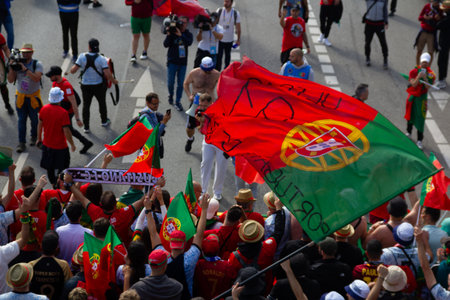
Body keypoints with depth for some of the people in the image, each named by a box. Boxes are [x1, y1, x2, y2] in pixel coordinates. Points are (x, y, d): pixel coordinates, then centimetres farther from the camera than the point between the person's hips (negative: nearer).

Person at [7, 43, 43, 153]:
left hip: (33, 97, -2)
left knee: (34, 119, 10)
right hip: (20, 96, 2)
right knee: (21, 120, 2)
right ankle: (21, 143, 7)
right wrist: (11, 68, -19)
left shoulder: (37, 64, -11)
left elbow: (36, 78, -27)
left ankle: (34, 137, 34)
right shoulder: (17, 63, -5)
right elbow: (11, 80, -6)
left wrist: (25, 69, -30)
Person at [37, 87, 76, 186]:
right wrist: (72, 144, -8)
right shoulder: (63, 113, -24)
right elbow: (66, 131, -22)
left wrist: (39, 138, 20)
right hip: (60, 146, -6)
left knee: (49, 168, 21)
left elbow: (40, 125, 4)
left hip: (47, 144, 6)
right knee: (62, 167, 13)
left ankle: (53, 184, 34)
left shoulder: (44, 109, -8)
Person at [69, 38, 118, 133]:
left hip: (85, 85, 1)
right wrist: (114, 81, -4)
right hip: (99, 85, -1)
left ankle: (86, 127, 14)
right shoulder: (101, 59, -18)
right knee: (102, 103, 23)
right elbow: (108, 74, -23)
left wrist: (72, 68, 10)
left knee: (86, 105, 13)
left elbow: (73, 71, -13)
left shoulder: (82, 57, -14)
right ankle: (104, 121, 41)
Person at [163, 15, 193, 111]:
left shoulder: (188, 34, 0)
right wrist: (169, 35, -26)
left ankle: (178, 102, 13)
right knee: (170, 82, 3)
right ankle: (171, 95, 31)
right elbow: (166, 45, -12)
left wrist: (180, 35, -32)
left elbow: (189, 42, -21)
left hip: (183, 62, 1)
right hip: (172, 62, -1)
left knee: (180, 84, 3)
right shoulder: (172, 32, -5)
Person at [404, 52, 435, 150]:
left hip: (422, 98, -1)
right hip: (413, 96, 1)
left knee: (420, 118, -5)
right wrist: (418, 76, -32)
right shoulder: (414, 71, -8)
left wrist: (425, 78, -28)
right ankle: (408, 132, 43)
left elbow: (428, 87, -13)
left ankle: (419, 140, -1)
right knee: (410, 115, 17)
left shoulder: (431, 74, -6)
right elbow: (414, 84, -17)